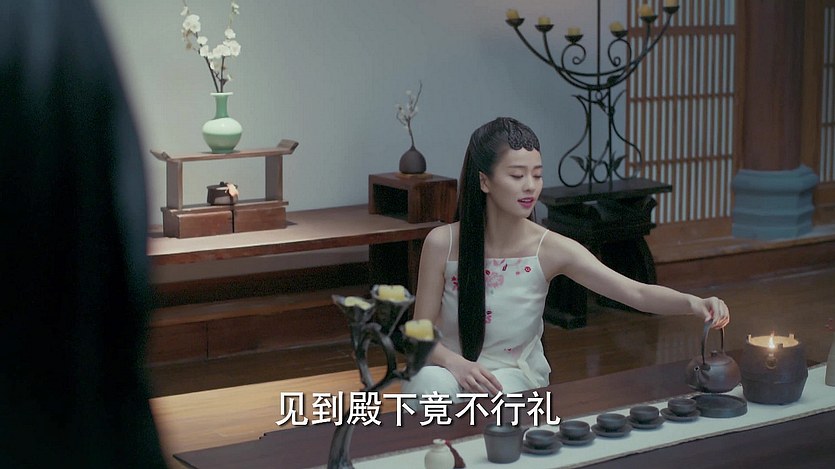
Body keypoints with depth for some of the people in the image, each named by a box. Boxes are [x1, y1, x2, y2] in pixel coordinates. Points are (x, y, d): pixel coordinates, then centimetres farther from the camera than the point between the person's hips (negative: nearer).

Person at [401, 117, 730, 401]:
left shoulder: (551, 249, -13)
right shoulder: (442, 244, -12)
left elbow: (637, 293, -20)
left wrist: (693, 303, -40)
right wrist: (455, 364, -28)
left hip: (516, 377, 1)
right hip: (449, 369, 0)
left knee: (498, 395, -34)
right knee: (432, 384, -35)